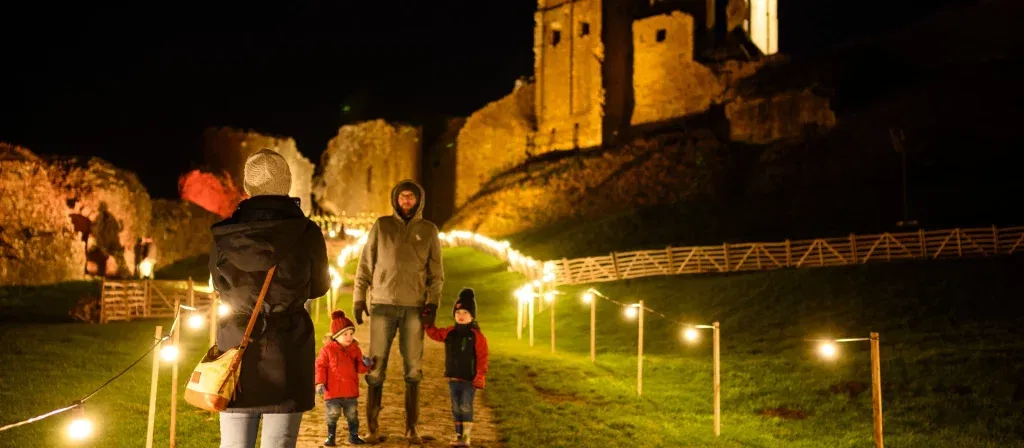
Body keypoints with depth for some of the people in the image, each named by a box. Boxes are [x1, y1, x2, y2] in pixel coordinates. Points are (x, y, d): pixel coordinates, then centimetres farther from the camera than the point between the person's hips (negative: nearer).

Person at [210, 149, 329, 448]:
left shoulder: (224, 235, -4)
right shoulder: (306, 233, -9)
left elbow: (219, 285, 12)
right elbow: (319, 287, 6)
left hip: (237, 351, 2)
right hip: (288, 355, -1)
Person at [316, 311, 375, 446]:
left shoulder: (355, 350, 4)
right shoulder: (327, 350, -7)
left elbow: (359, 368, 7)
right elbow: (320, 367, -7)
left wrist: (365, 364, -15)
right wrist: (320, 383, -15)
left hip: (351, 391, 3)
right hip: (333, 391, -3)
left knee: (352, 416, 12)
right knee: (332, 415, 3)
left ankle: (353, 436, 26)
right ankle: (330, 437, 18)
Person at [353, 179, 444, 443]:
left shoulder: (429, 230, 9)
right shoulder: (381, 225, 7)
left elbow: (436, 272, 8)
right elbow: (365, 265, 7)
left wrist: (433, 302, -3)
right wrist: (358, 298, 1)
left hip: (414, 308, 1)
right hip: (382, 305, 0)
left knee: (413, 370, 3)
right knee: (376, 368, 0)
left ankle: (411, 428, 12)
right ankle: (372, 428, 8)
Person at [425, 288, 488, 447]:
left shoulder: (477, 335, -10)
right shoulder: (449, 332, 6)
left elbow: (482, 359, -11)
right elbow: (435, 333, 18)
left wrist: (480, 378, -17)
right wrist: (427, 322, 1)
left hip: (469, 380, -6)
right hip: (453, 378, 6)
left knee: (466, 407, -6)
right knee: (456, 408, 11)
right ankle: (458, 435, 20)